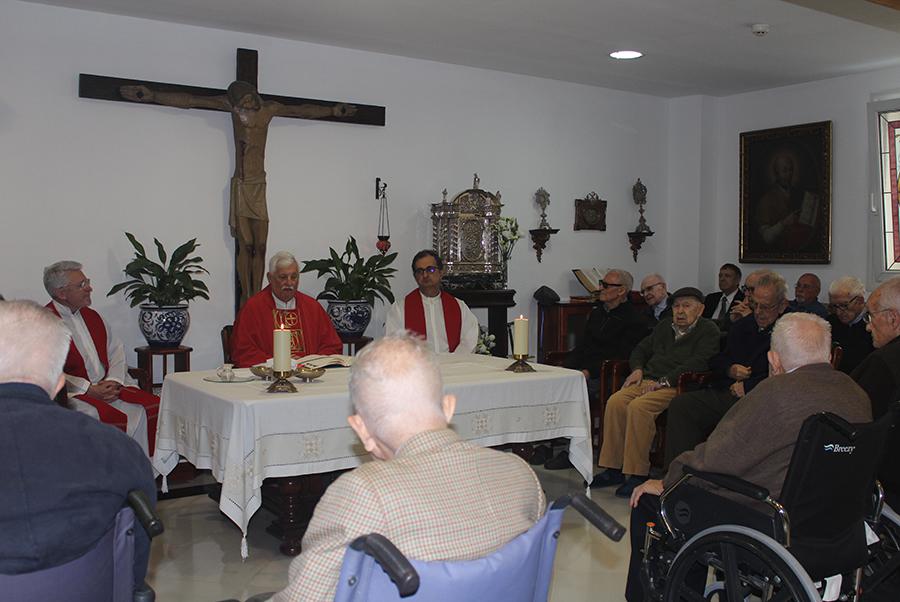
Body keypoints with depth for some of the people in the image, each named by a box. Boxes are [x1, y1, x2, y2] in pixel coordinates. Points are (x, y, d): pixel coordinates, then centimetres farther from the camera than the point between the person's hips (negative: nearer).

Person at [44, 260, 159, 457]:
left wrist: (113, 381, -3)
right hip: (73, 395, -7)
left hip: (108, 387, 7)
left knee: (153, 406, -14)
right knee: (113, 419, -32)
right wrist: (90, 389, -16)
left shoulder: (91, 316, 17)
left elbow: (116, 351, 16)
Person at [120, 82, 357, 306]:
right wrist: (151, 96, -6)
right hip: (240, 185, -2)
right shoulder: (231, 105, -2)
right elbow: (188, 101, -4)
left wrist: (333, 110, 18)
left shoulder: (269, 108, 5)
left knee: (260, 247, -3)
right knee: (245, 246, -5)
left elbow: (303, 110, 16)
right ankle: (246, 299, -1)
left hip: (259, 186, 2)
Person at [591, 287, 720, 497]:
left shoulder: (708, 331, 3)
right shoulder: (664, 326, 26)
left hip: (676, 386, -6)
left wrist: (662, 382, -18)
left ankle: (638, 474, -26)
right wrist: (637, 369, 8)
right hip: (648, 380, 7)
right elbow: (642, 349, 31)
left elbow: (697, 363, -12)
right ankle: (613, 469, -18)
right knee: (615, 401, -22)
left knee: (638, 407, -32)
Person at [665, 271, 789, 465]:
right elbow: (717, 360, 29)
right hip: (724, 392, 7)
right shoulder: (742, 326, 23)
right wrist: (730, 369, 6)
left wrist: (746, 387, -10)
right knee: (680, 404, -15)